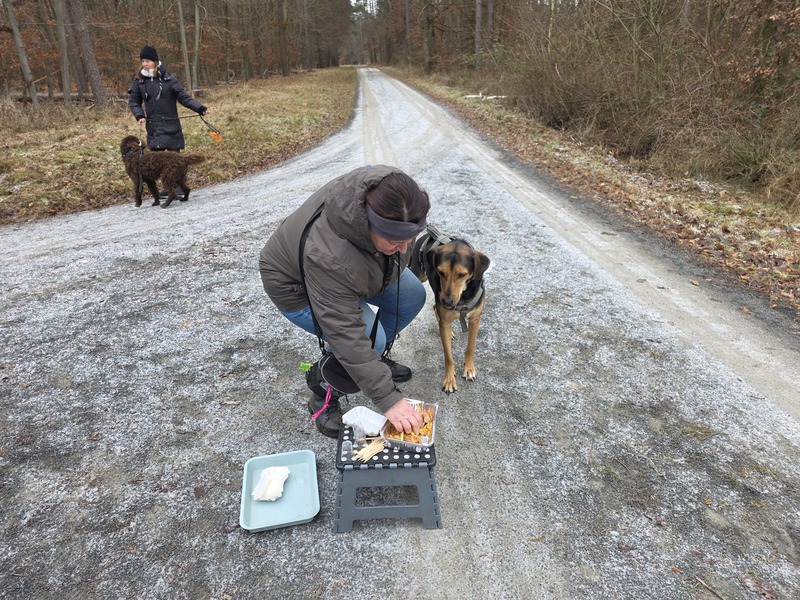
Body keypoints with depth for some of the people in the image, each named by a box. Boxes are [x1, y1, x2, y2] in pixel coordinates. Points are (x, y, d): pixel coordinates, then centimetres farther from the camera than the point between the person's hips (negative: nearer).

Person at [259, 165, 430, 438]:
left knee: (412, 296, -1)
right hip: (297, 287, -7)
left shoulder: (392, 193, -27)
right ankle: (323, 399, 4)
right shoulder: (329, 257, -44)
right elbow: (347, 336, -40)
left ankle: (377, 358, 21)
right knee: (370, 339, -22)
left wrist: (398, 264, 11)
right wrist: (388, 399, -36)